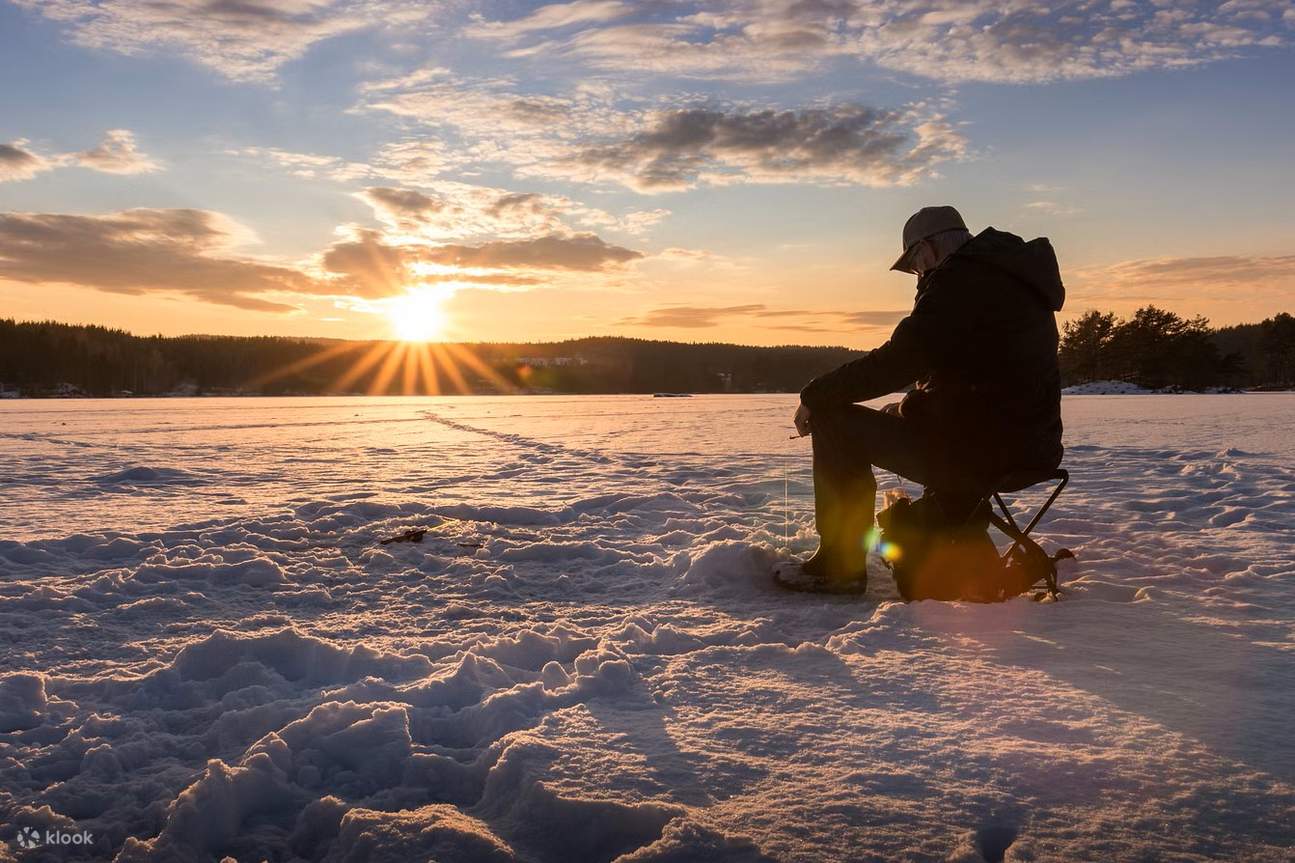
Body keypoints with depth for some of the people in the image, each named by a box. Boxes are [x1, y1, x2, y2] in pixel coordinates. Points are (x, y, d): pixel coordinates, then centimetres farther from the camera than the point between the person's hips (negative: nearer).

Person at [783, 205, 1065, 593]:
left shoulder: (961, 281, -13)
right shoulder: (1019, 278, 18)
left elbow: (895, 362, -18)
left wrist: (815, 395, -7)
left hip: (981, 450, -10)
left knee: (835, 420, -3)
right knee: (897, 414, 33)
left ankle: (840, 565, 2)